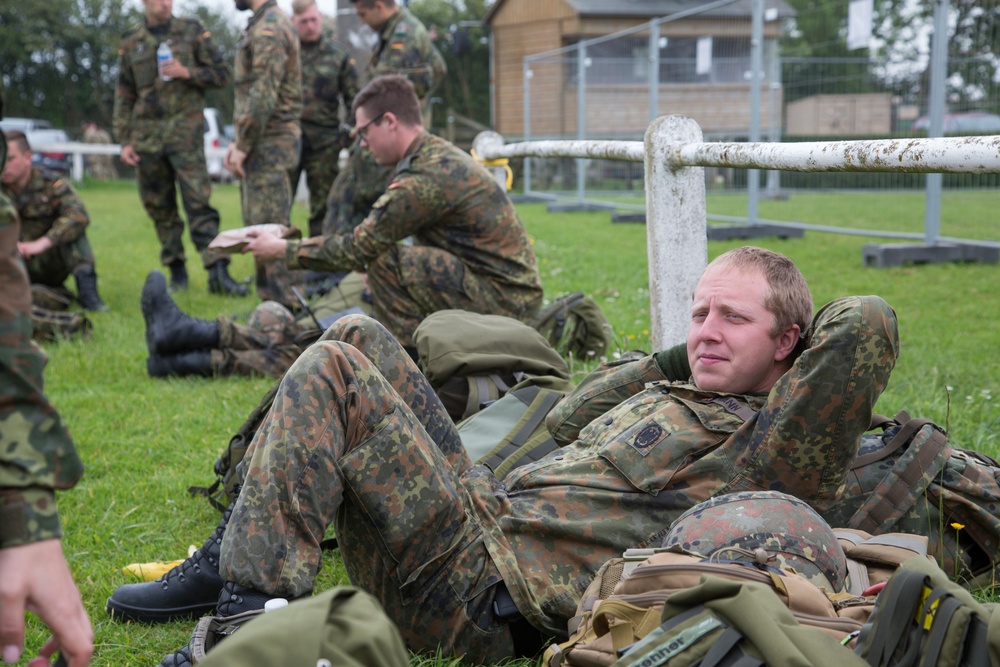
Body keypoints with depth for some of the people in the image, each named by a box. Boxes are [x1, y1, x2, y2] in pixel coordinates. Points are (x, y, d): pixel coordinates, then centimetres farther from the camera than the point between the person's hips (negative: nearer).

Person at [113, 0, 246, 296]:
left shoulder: (192, 31, 4)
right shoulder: (131, 43, 11)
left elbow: (221, 74, 4)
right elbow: (124, 96, 13)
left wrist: (186, 73, -13)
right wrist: (125, 141, 7)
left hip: (185, 131, -3)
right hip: (147, 135, 3)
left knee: (198, 202, -12)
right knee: (159, 208, 6)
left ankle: (218, 273, -16)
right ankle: (176, 269, 18)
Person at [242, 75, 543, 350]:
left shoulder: (426, 176, -19)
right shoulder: (444, 156, 12)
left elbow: (359, 248, -14)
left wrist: (284, 250, -3)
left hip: (502, 299, -10)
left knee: (386, 261, -18)